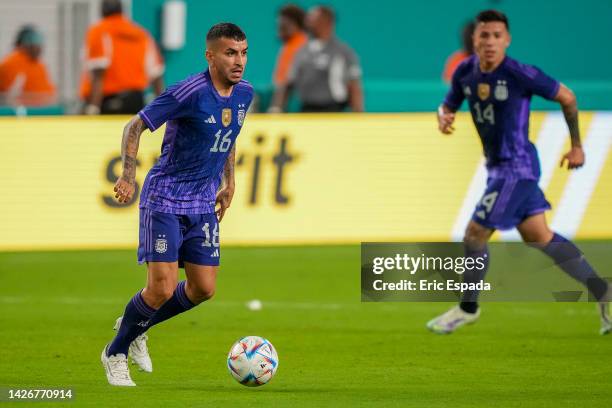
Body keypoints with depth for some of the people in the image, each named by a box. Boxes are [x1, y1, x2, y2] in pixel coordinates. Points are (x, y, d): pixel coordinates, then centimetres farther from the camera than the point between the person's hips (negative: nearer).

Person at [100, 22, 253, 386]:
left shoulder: (244, 93, 2)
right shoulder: (189, 93, -20)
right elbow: (135, 127, -14)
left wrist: (229, 183, 20)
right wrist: (128, 177, -25)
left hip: (203, 204, 7)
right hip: (165, 201, -7)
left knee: (204, 289, 3)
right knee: (163, 290, -12)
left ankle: (136, 328, 27)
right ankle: (116, 354, 12)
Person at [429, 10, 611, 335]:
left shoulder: (520, 75, -19)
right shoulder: (465, 72, -1)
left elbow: (567, 97, -8)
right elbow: (448, 106, 13)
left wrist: (577, 146, -1)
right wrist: (443, 116, -13)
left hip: (516, 167, -8)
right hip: (498, 165, 8)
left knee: (474, 235, -5)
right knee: (540, 238, 13)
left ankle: (468, 309, 15)